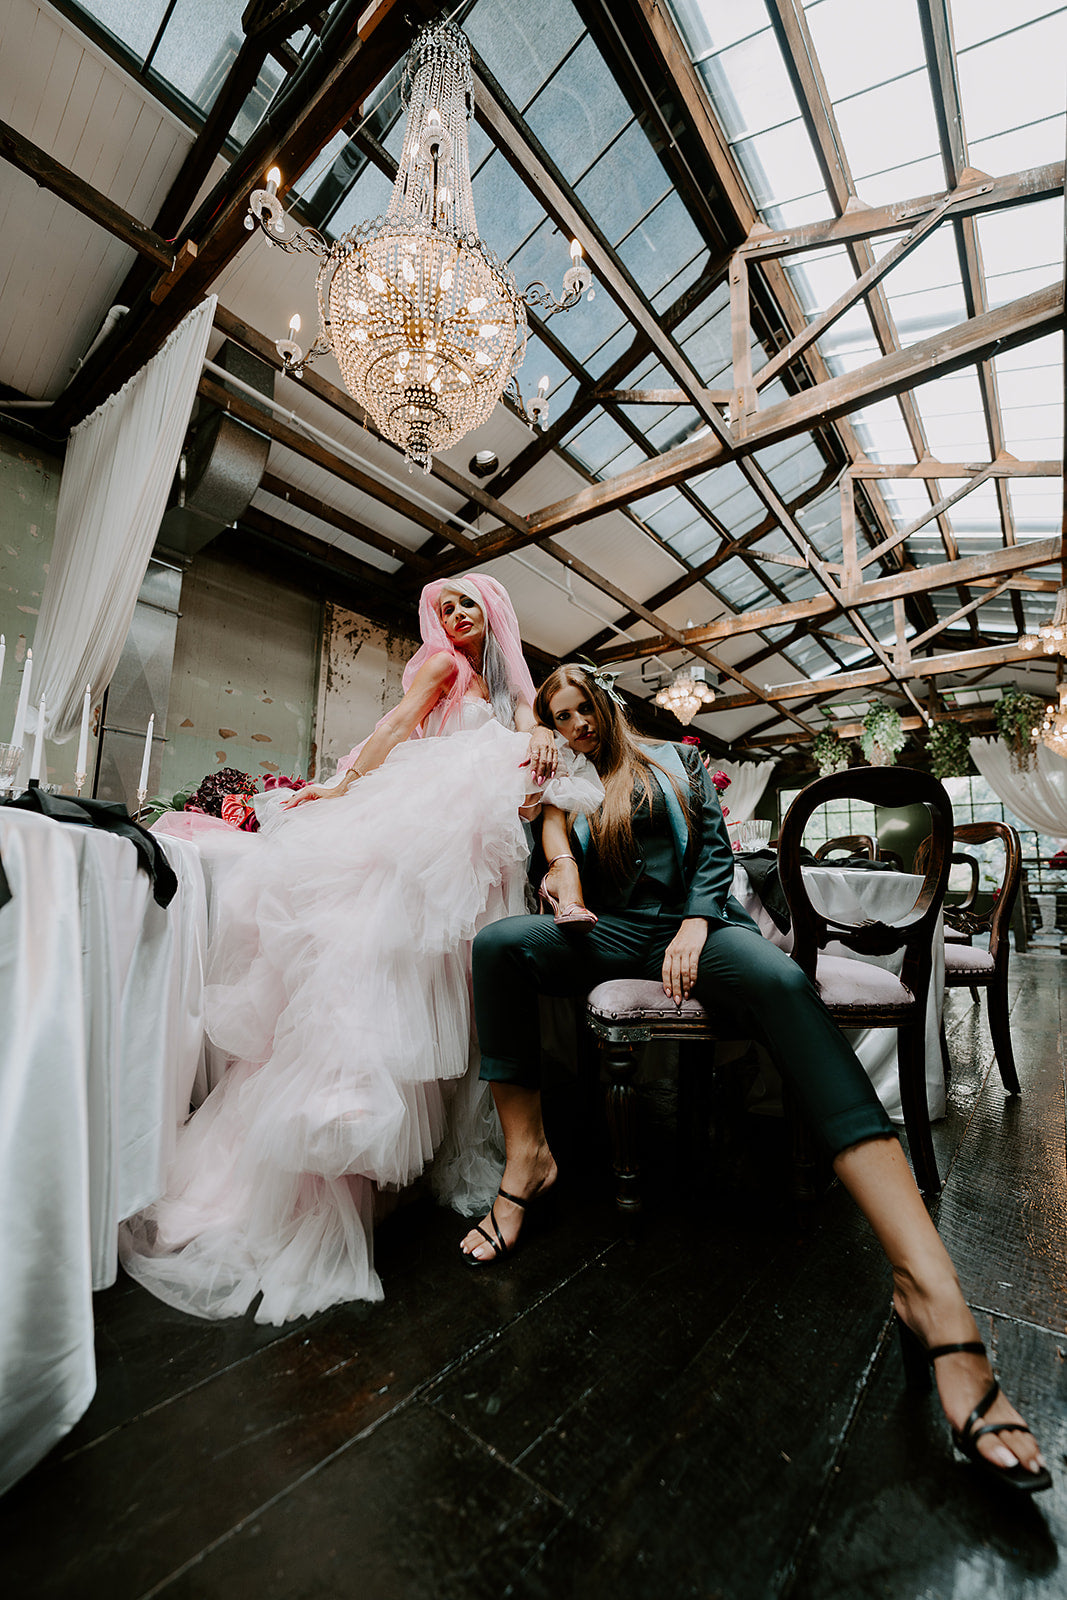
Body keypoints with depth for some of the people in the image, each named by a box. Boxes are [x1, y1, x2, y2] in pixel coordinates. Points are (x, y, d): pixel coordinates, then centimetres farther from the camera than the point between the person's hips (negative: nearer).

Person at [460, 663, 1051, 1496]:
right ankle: (527, 1155, -21)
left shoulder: (675, 762, 18)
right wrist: (549, 813, -2)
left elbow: (715, 849, 7)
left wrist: (696, 923, -8)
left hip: (692, 923, -1)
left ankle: (932, 1291, -45)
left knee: (781, 981, -36)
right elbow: (565, 885, 11)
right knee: (499, 942, -28)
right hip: (609, 935, 2)